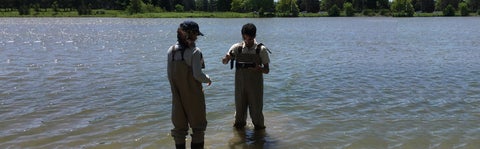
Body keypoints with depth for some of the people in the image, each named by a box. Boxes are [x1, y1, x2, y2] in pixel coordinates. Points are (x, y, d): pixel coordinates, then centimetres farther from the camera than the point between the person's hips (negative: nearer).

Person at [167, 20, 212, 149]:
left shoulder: (171, 50, 1)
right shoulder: (195, 52, -15)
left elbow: (169, 72, 5)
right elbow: (197, 74, -19)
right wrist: (208, 79, 0)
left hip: (177, 95, 5)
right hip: (193, 95, -5)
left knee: (179, 126, 15)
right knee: (198, 126, 11)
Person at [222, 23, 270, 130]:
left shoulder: (261, 49, -7)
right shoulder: (237, 48, -3)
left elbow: (267, 70, -3)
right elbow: (225, 61, -9)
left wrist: (258, 68, -25)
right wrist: (226, 58, -33)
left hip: (255, 84, -1)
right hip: (240, 84, 2)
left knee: (256, 107, 6)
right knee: (240, 106, 15)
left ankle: (259, 125, 31)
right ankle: (240, 122, 41)